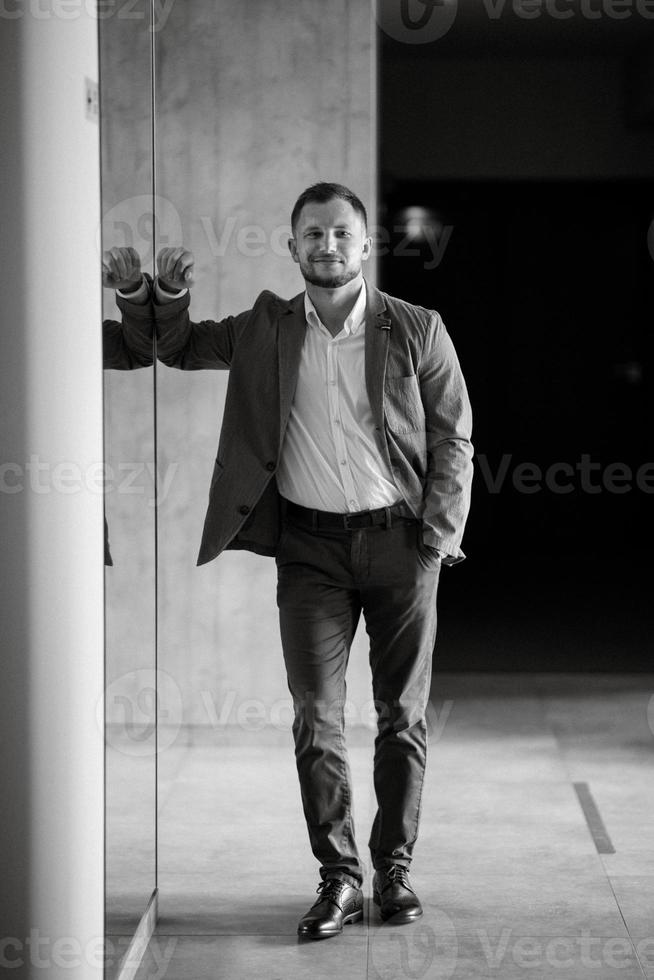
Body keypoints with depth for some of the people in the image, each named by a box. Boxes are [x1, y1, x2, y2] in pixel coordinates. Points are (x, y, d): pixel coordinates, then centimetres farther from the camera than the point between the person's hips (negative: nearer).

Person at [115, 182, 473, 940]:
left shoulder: (416, 330, -2)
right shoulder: (266, 329, 4)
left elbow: (454, 441, 1)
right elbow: (179, 349, 18)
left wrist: (438, 536, -9)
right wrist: (169, 295, -4)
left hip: (400, 539, -1)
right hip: (310, 545, 1)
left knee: (403, 715, 6)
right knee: (316, 718, -2)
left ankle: (395, 867, 18)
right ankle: (338, 878, 5)